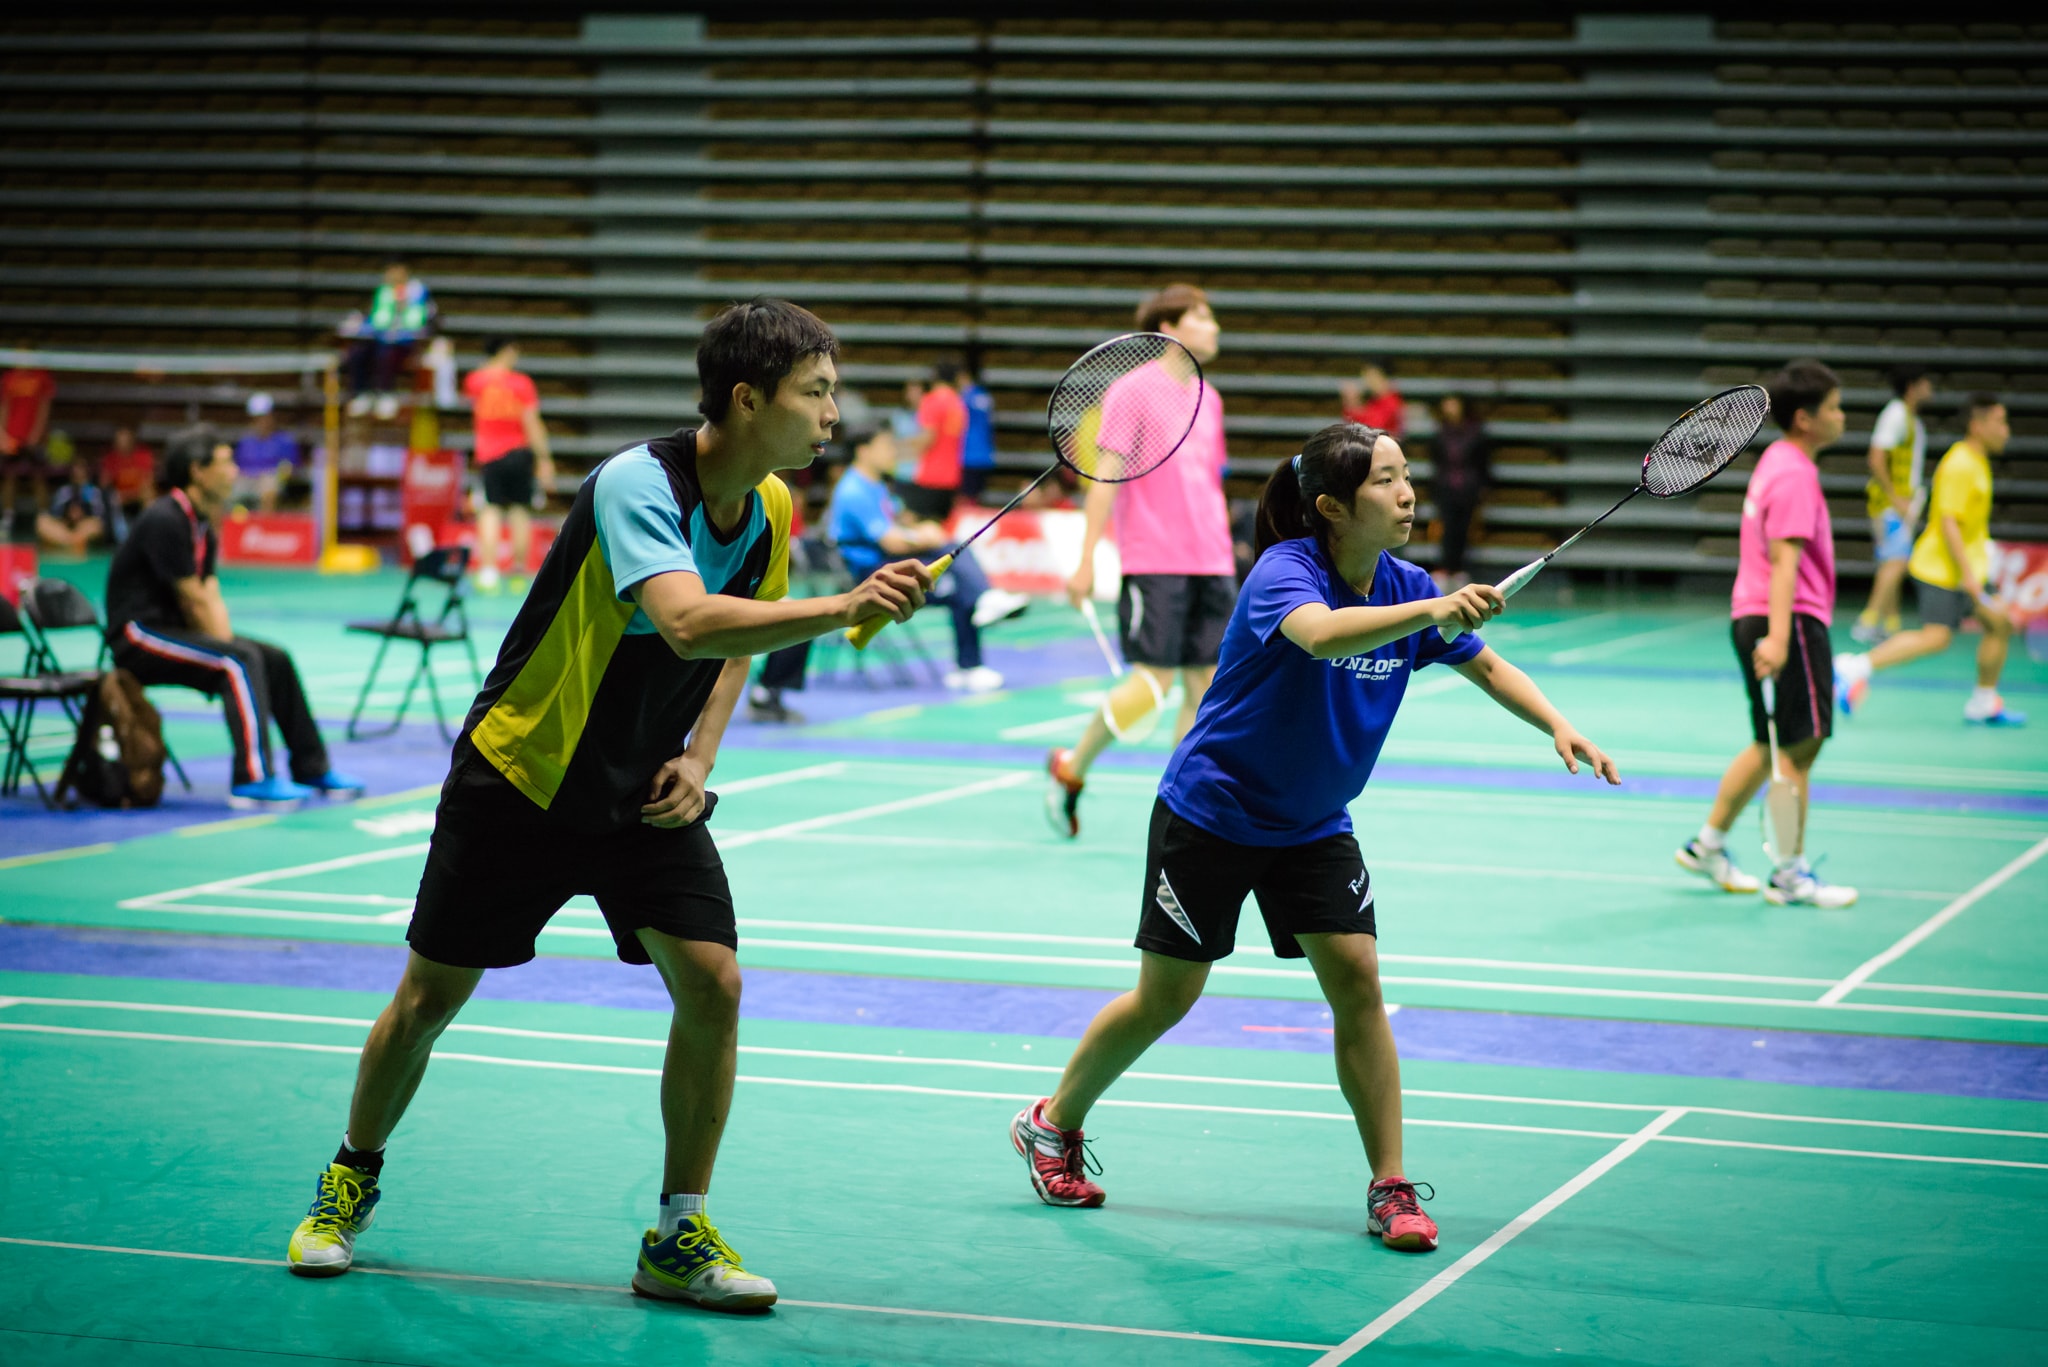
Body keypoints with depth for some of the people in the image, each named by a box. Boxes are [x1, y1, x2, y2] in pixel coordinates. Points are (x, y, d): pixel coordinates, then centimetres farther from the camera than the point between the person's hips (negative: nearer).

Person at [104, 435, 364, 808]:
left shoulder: (203, 528, 13)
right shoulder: (166, 521, -17)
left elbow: (213, 600, 6)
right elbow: (195, 602, -18)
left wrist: (228, 646, -8)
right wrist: (228, 651, -15)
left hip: (174, 633, 10)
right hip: (138, 637, -10)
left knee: (275, 659, 5)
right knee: (239, 662, -27)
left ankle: (312, 770, 12)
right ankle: (253, 778, -32)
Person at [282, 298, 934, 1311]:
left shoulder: (770, 510, -4)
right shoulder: (635, 484, -27)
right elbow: (687, 625, -44)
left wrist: (699, 758, -2)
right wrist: (841, 609, -52)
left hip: (649, 798, 5)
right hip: (521, 777, -5)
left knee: (711, 986, -11)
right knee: (432, 994, 7)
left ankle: (678, 1238, 3)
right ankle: (350, 1181, 32)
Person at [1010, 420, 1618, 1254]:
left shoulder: (1404, 587, -7)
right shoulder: (1285, 569, -25)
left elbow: (1485, 664, 7)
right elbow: (1321, 633, -48)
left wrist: (1558, 726, -10)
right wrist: (1432, 612, -61)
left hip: (1313, 828, 5)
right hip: (1210, 813, -5)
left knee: (1356, 979, -8)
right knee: (1165, 997, 5)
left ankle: (1390, 1190, -2)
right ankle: (1053, 1125, 28)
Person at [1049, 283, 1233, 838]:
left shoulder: (1208, 399, 15)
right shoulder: (1133, 391, -5)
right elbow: (1105, 477, -8)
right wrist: (1085, 562, -12)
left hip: (1211, 564, 7)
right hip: (1153, 563, -7)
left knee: (1206, 682, 0)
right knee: (1153, 682, -10)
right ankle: (1070, 769, 11)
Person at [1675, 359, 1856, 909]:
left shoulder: (1778, 461, 16)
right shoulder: (1794, 474, -16)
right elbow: (1784, 558, -24)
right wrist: (1777, 637, -30)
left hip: (1753, 617, 10)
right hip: (1788, 619, -10)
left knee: (1772, 747, 18)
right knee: (1798, 747, -6)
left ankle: (1707, 845, 25)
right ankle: (1790, 876, -2)